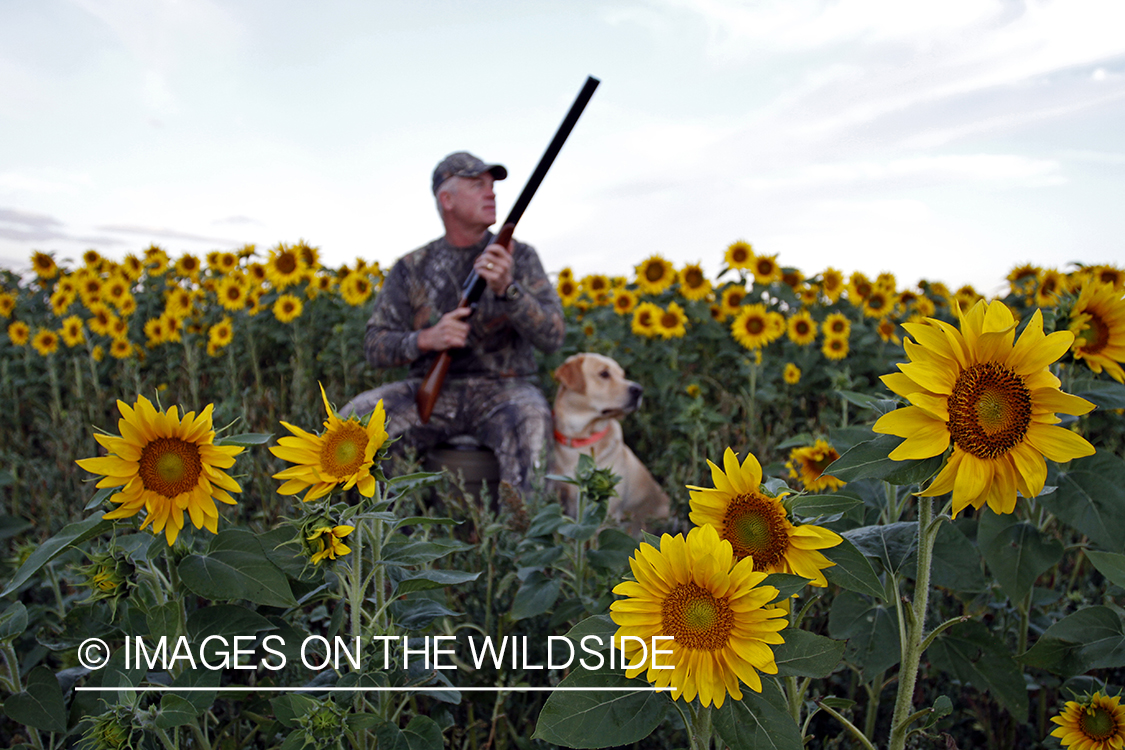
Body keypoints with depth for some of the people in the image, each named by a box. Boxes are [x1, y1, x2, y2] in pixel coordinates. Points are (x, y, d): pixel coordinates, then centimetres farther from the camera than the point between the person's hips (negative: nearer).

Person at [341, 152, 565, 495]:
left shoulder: (519, 257, 5)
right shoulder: (411, 268, 7)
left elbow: (552, 336, -7)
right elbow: (375, 347, 4)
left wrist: (507, 288, -24)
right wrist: (426, 339, -17)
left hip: (503, 389, -1)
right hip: (433, 390, 2)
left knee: (530, 421, -37)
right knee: (354, 419, -24)